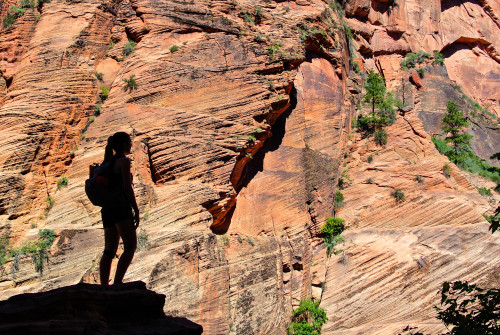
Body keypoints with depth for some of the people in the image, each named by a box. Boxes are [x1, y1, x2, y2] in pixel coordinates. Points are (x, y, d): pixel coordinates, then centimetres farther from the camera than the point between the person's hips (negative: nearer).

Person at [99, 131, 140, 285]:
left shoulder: (107, 162, 20)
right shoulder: (124, 161, -5)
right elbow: (127, 188, -11)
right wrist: (136, 211, -8)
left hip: (107, 209, 9)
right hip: (121, 207, -9)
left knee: (109, 251, 5)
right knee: (130, 246, -11)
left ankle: (104, 288, -2)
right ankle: (117, 284, -23)